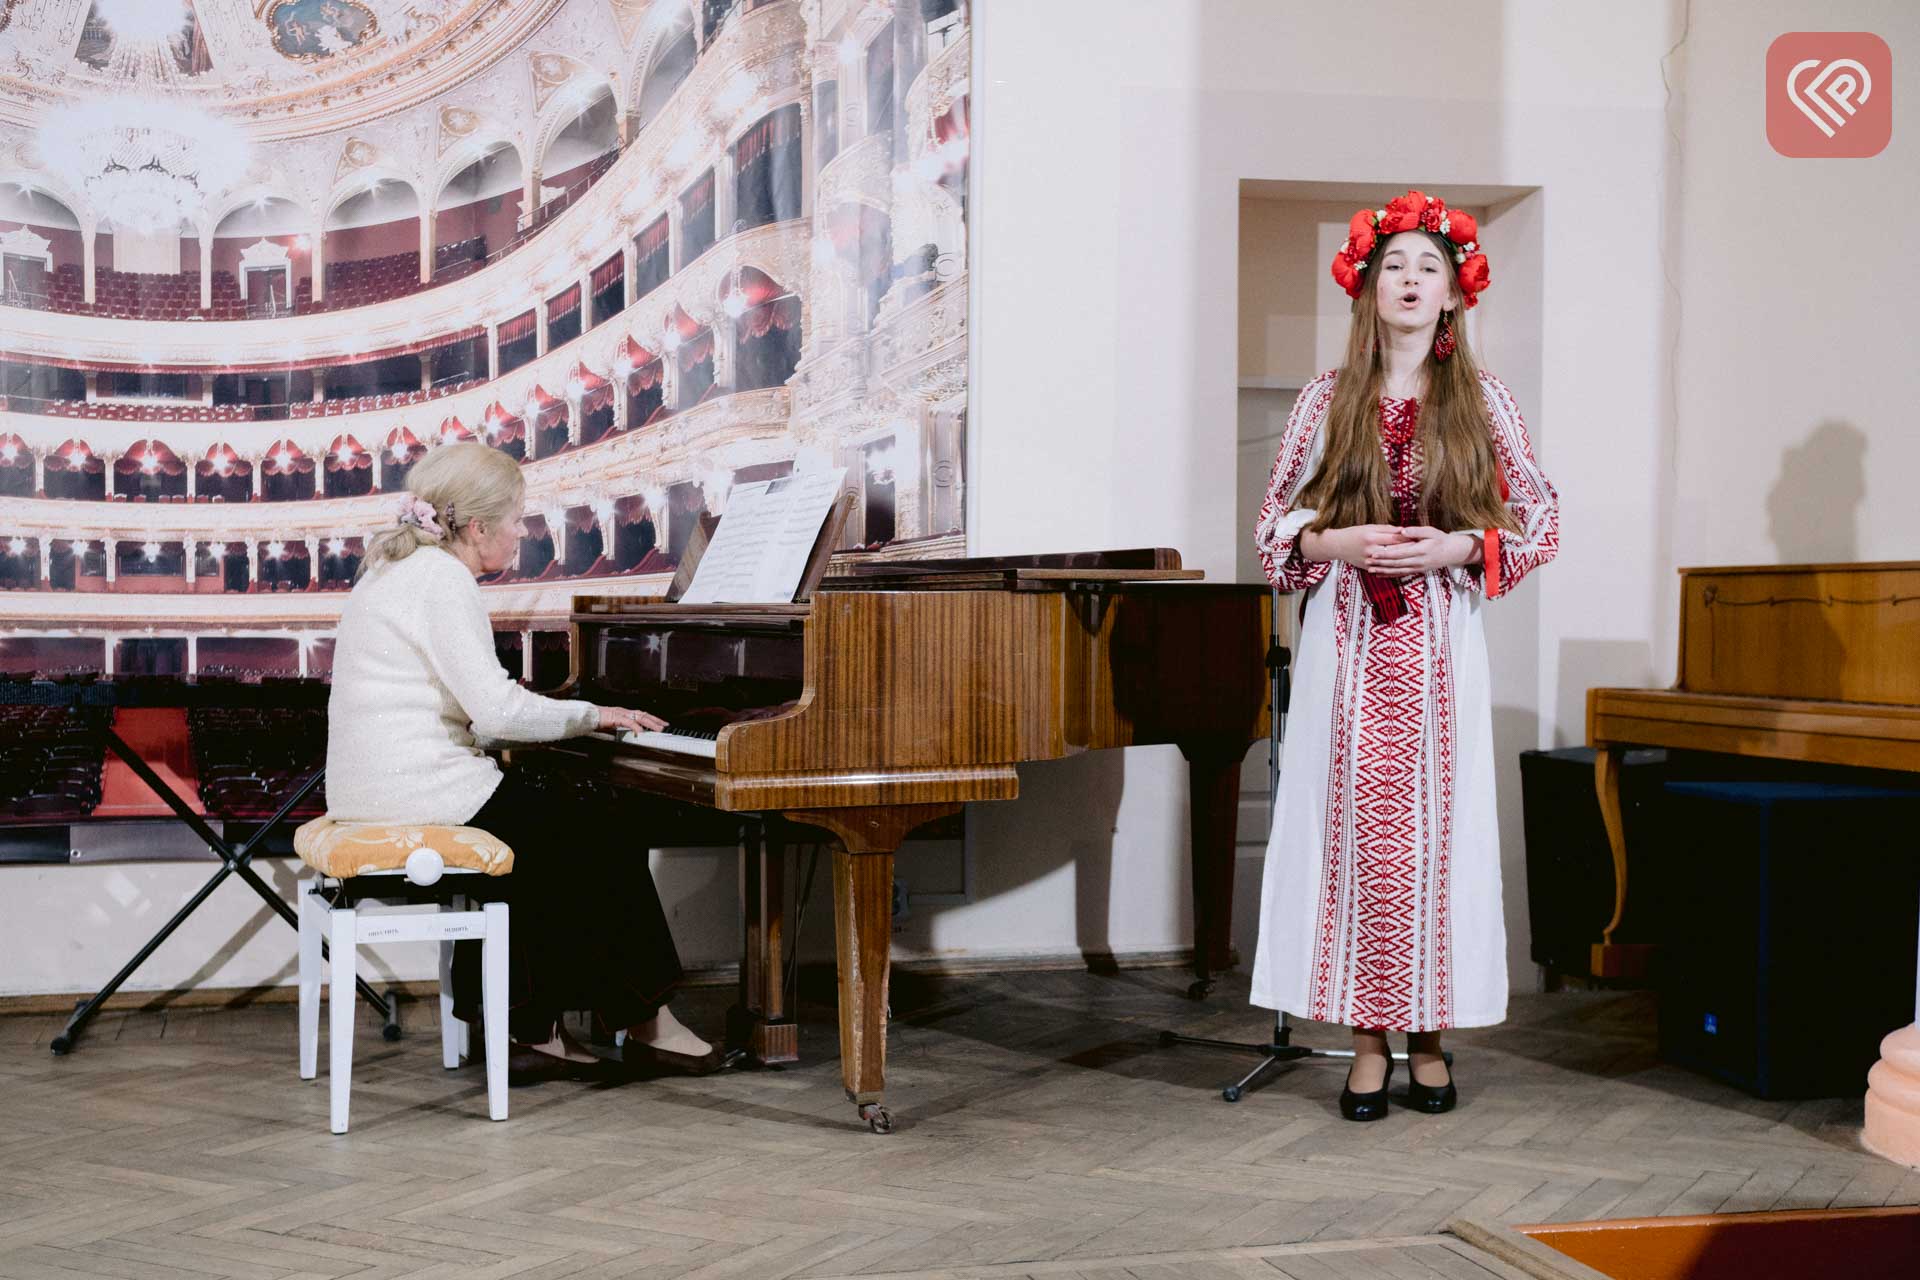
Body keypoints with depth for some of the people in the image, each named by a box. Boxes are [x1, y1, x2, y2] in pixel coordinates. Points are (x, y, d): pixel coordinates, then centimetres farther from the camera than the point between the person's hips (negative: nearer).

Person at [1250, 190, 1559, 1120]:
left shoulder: (1482, 400, 5)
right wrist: (1341, 542, -10)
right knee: (1357, 827, -1)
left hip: (1441, 644, 0)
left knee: (1437, 827, 1)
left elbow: (1542, 523, 5)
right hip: (1347, 643, 0)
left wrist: (1457, 547, -10)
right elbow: (1274, 526, 8)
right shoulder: (1328, 399, 6)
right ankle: (1367, 1044, 7)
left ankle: (1429, 1039, 13)